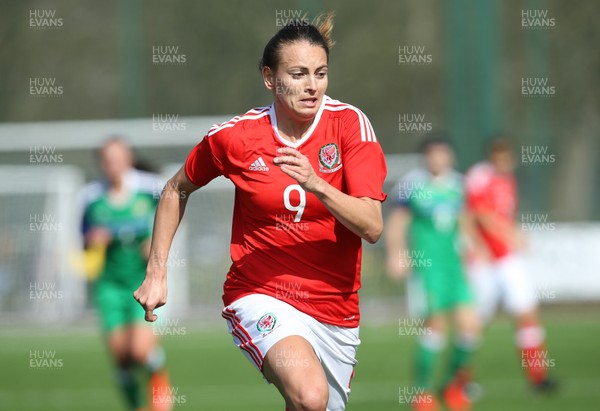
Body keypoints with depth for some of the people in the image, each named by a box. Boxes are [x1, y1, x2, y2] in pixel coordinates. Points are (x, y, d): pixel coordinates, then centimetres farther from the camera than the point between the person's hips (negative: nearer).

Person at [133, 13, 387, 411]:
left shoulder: (349, 123, -7)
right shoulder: (236, 135, -6)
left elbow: (372, 227, -14)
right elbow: (177, 190, 13)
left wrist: (317, 185, -29)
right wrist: (157, 272, 9)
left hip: (336, 310, 3)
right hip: (261, 295, -3)